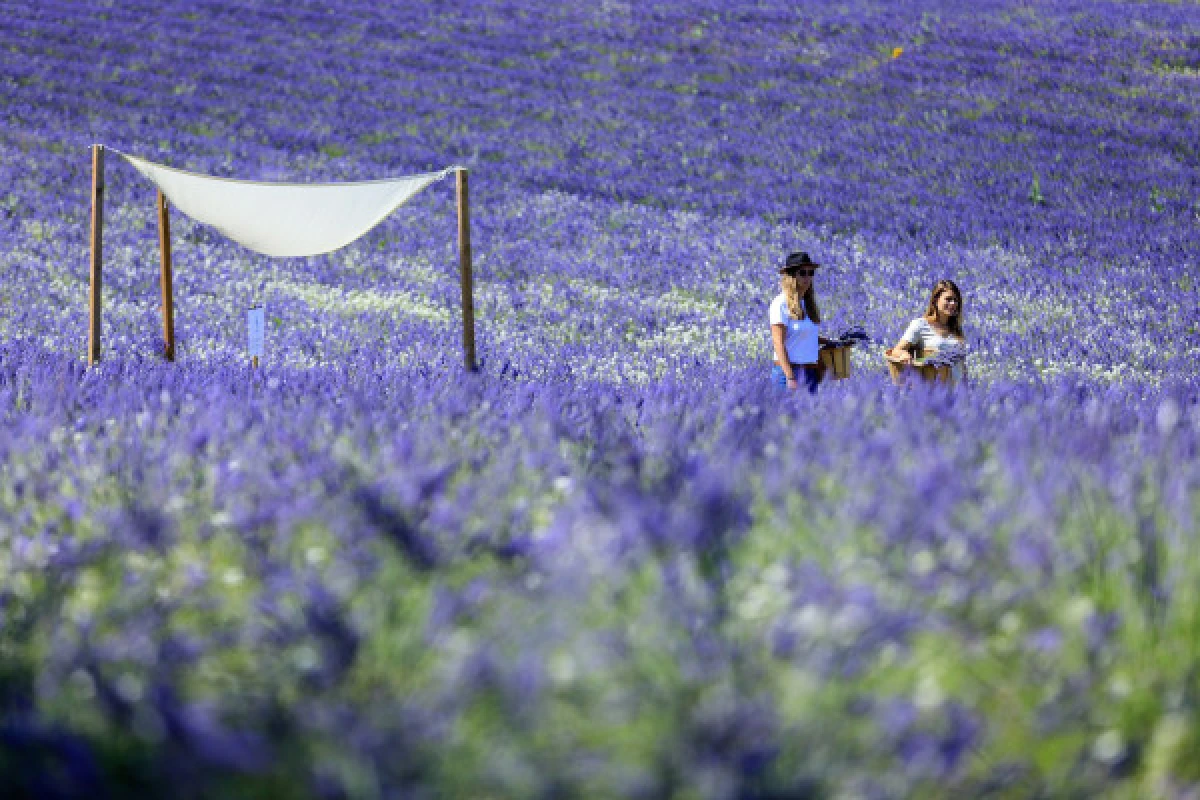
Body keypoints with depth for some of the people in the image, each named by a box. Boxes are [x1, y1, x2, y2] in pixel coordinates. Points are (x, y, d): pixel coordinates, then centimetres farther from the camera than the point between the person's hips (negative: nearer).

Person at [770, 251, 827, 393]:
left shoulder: (808, 304, 15)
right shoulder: (781, 304, -7)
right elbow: (778, 344, -13)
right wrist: (790, 378, -20)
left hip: (811, 373, 7)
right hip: (789, 370, -7)